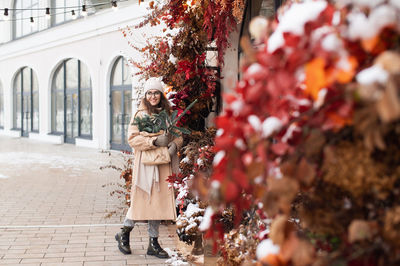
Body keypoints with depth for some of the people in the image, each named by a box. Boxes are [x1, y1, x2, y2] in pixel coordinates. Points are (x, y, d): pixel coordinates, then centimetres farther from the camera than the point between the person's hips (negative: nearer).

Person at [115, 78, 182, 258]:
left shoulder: (168, 114, 11)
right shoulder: (140, 114, -3)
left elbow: (178, 135, 17)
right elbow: (132, 139, -9)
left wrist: (174, 144, -5)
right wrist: (155, 141, -19)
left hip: (163, 164, 4)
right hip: (145, 162, -4)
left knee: (159, 200, 6)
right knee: (141, 199, -3)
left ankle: (153, 243, 15)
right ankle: (124, 233, 21)